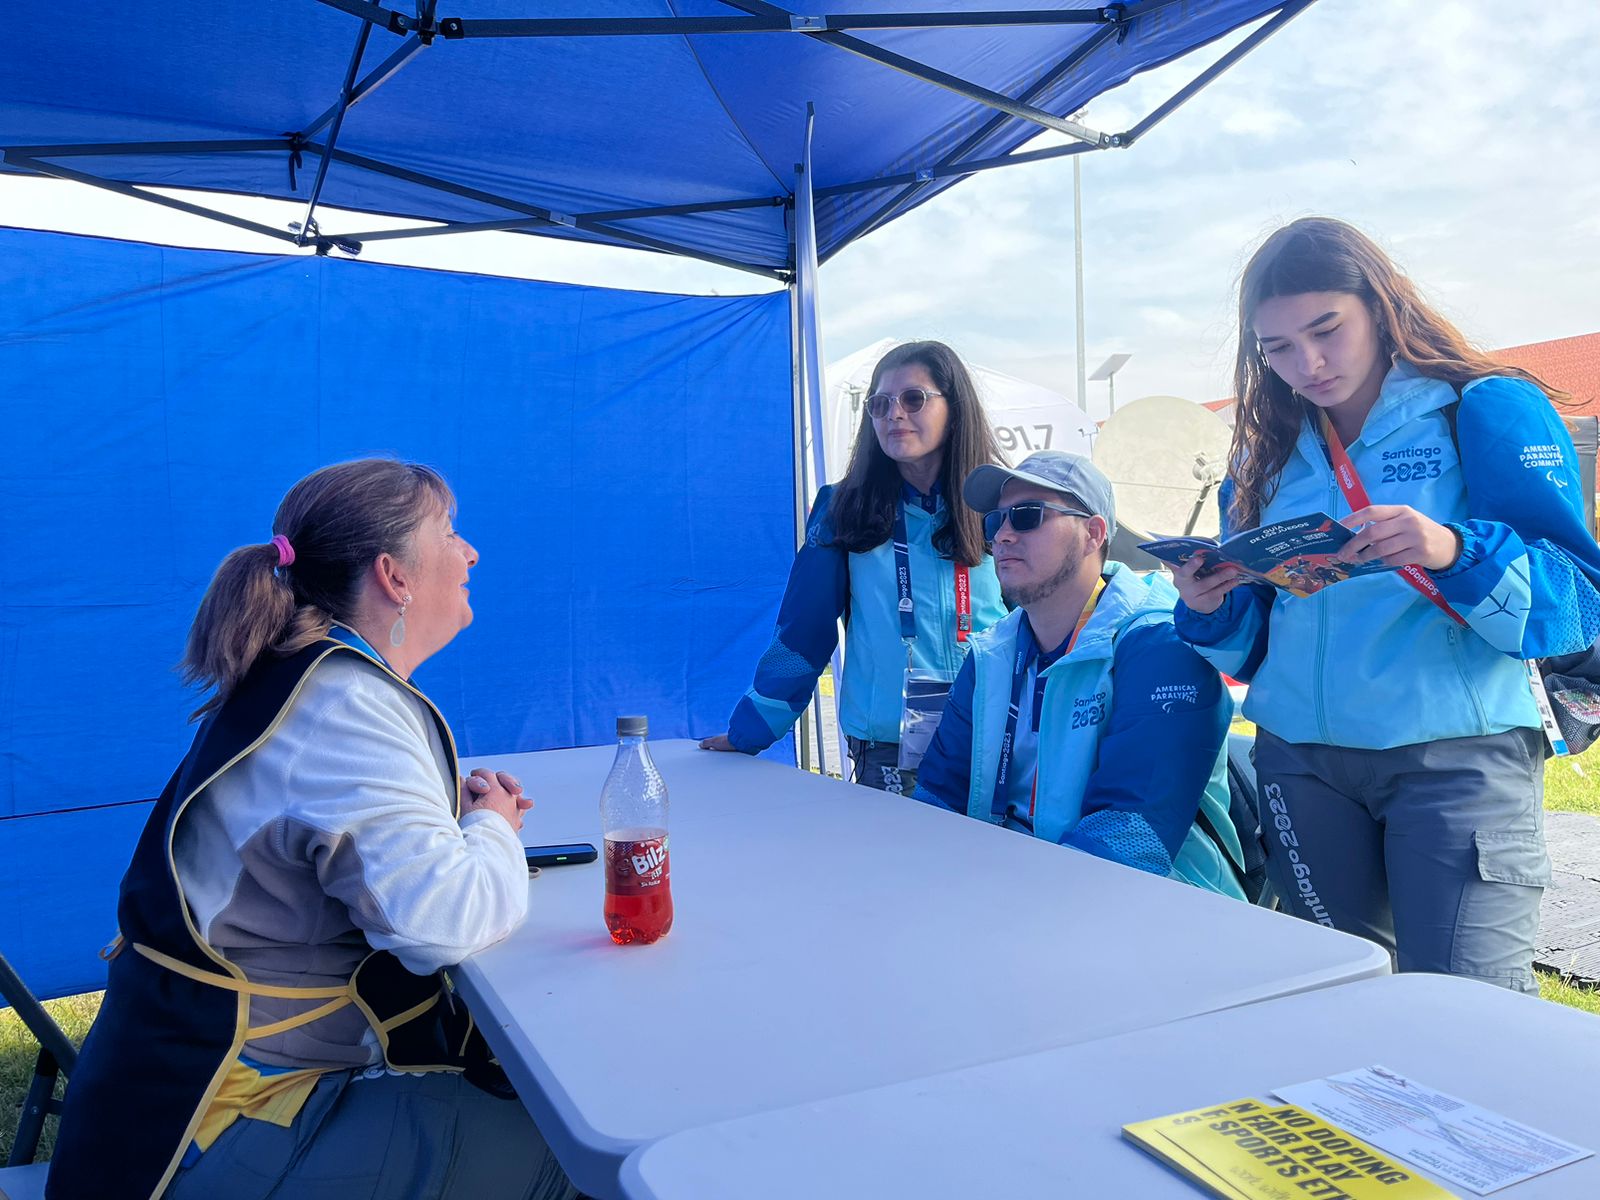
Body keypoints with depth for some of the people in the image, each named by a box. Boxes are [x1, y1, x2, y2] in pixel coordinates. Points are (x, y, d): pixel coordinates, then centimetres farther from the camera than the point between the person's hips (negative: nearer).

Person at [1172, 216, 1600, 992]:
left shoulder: (1488, 410, -1)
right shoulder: (1270, 452, 11)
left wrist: (1455, 554, -27)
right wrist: (1212, 611, -8)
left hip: (1458, 756, -4)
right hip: (1301, 760, 4)